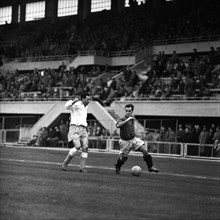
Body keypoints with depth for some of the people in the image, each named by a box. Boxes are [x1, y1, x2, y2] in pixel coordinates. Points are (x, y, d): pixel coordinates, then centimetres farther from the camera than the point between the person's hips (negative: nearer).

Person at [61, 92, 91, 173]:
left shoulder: (86, 107, 20)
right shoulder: (76, 104, -4)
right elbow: (67, 106, -26)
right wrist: (73, 101, -43)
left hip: (83, 130, 7)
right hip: (74, 128, -7)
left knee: (85, 148, -9)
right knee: (77, 146, -21)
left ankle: (82, 167, -9)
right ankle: (65, 163, -6)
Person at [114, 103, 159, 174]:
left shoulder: (132, 118, 5)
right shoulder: (122, 119, -18)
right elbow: (118, 125, -40)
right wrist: (127, 120, -43)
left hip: (133, 139, 5)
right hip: (125, 141, -5)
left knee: (145, 150, -8)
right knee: (123, 157, 3)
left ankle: (150, 167, 1)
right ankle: (117, 167, 34)